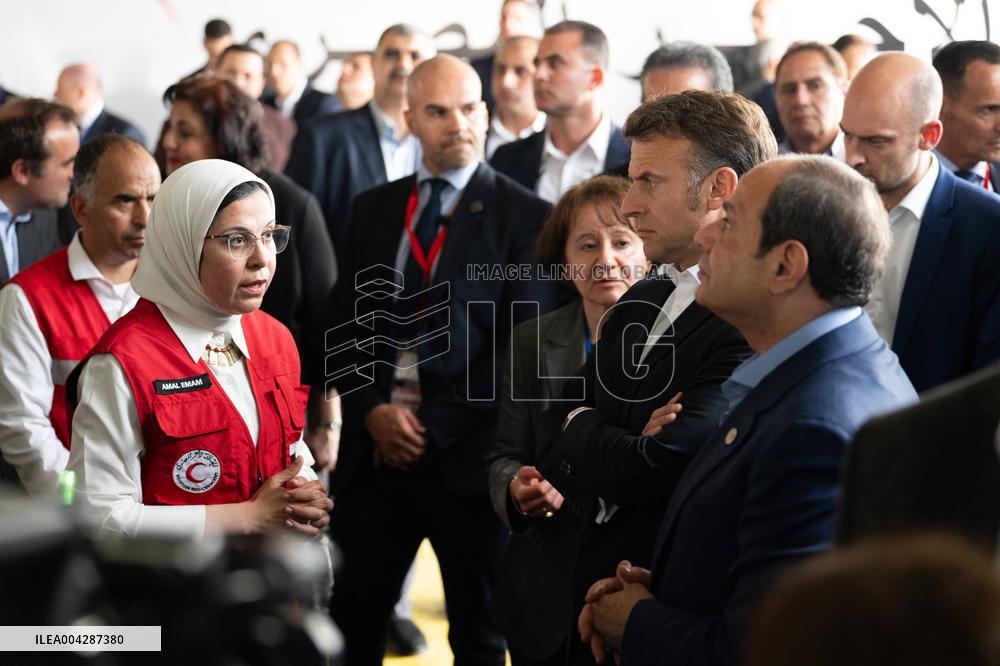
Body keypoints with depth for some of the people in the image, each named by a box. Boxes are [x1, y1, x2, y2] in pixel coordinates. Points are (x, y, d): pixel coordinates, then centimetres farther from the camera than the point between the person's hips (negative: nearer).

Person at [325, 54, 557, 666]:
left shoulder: (525, 217, -4)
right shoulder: (374, 208, 11)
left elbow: (522, 346, -10)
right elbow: (346, 322, 10)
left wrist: (435, 427, -12)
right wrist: (373, 410, -7)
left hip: (467, 455, -3)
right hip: (377, 448, 4)